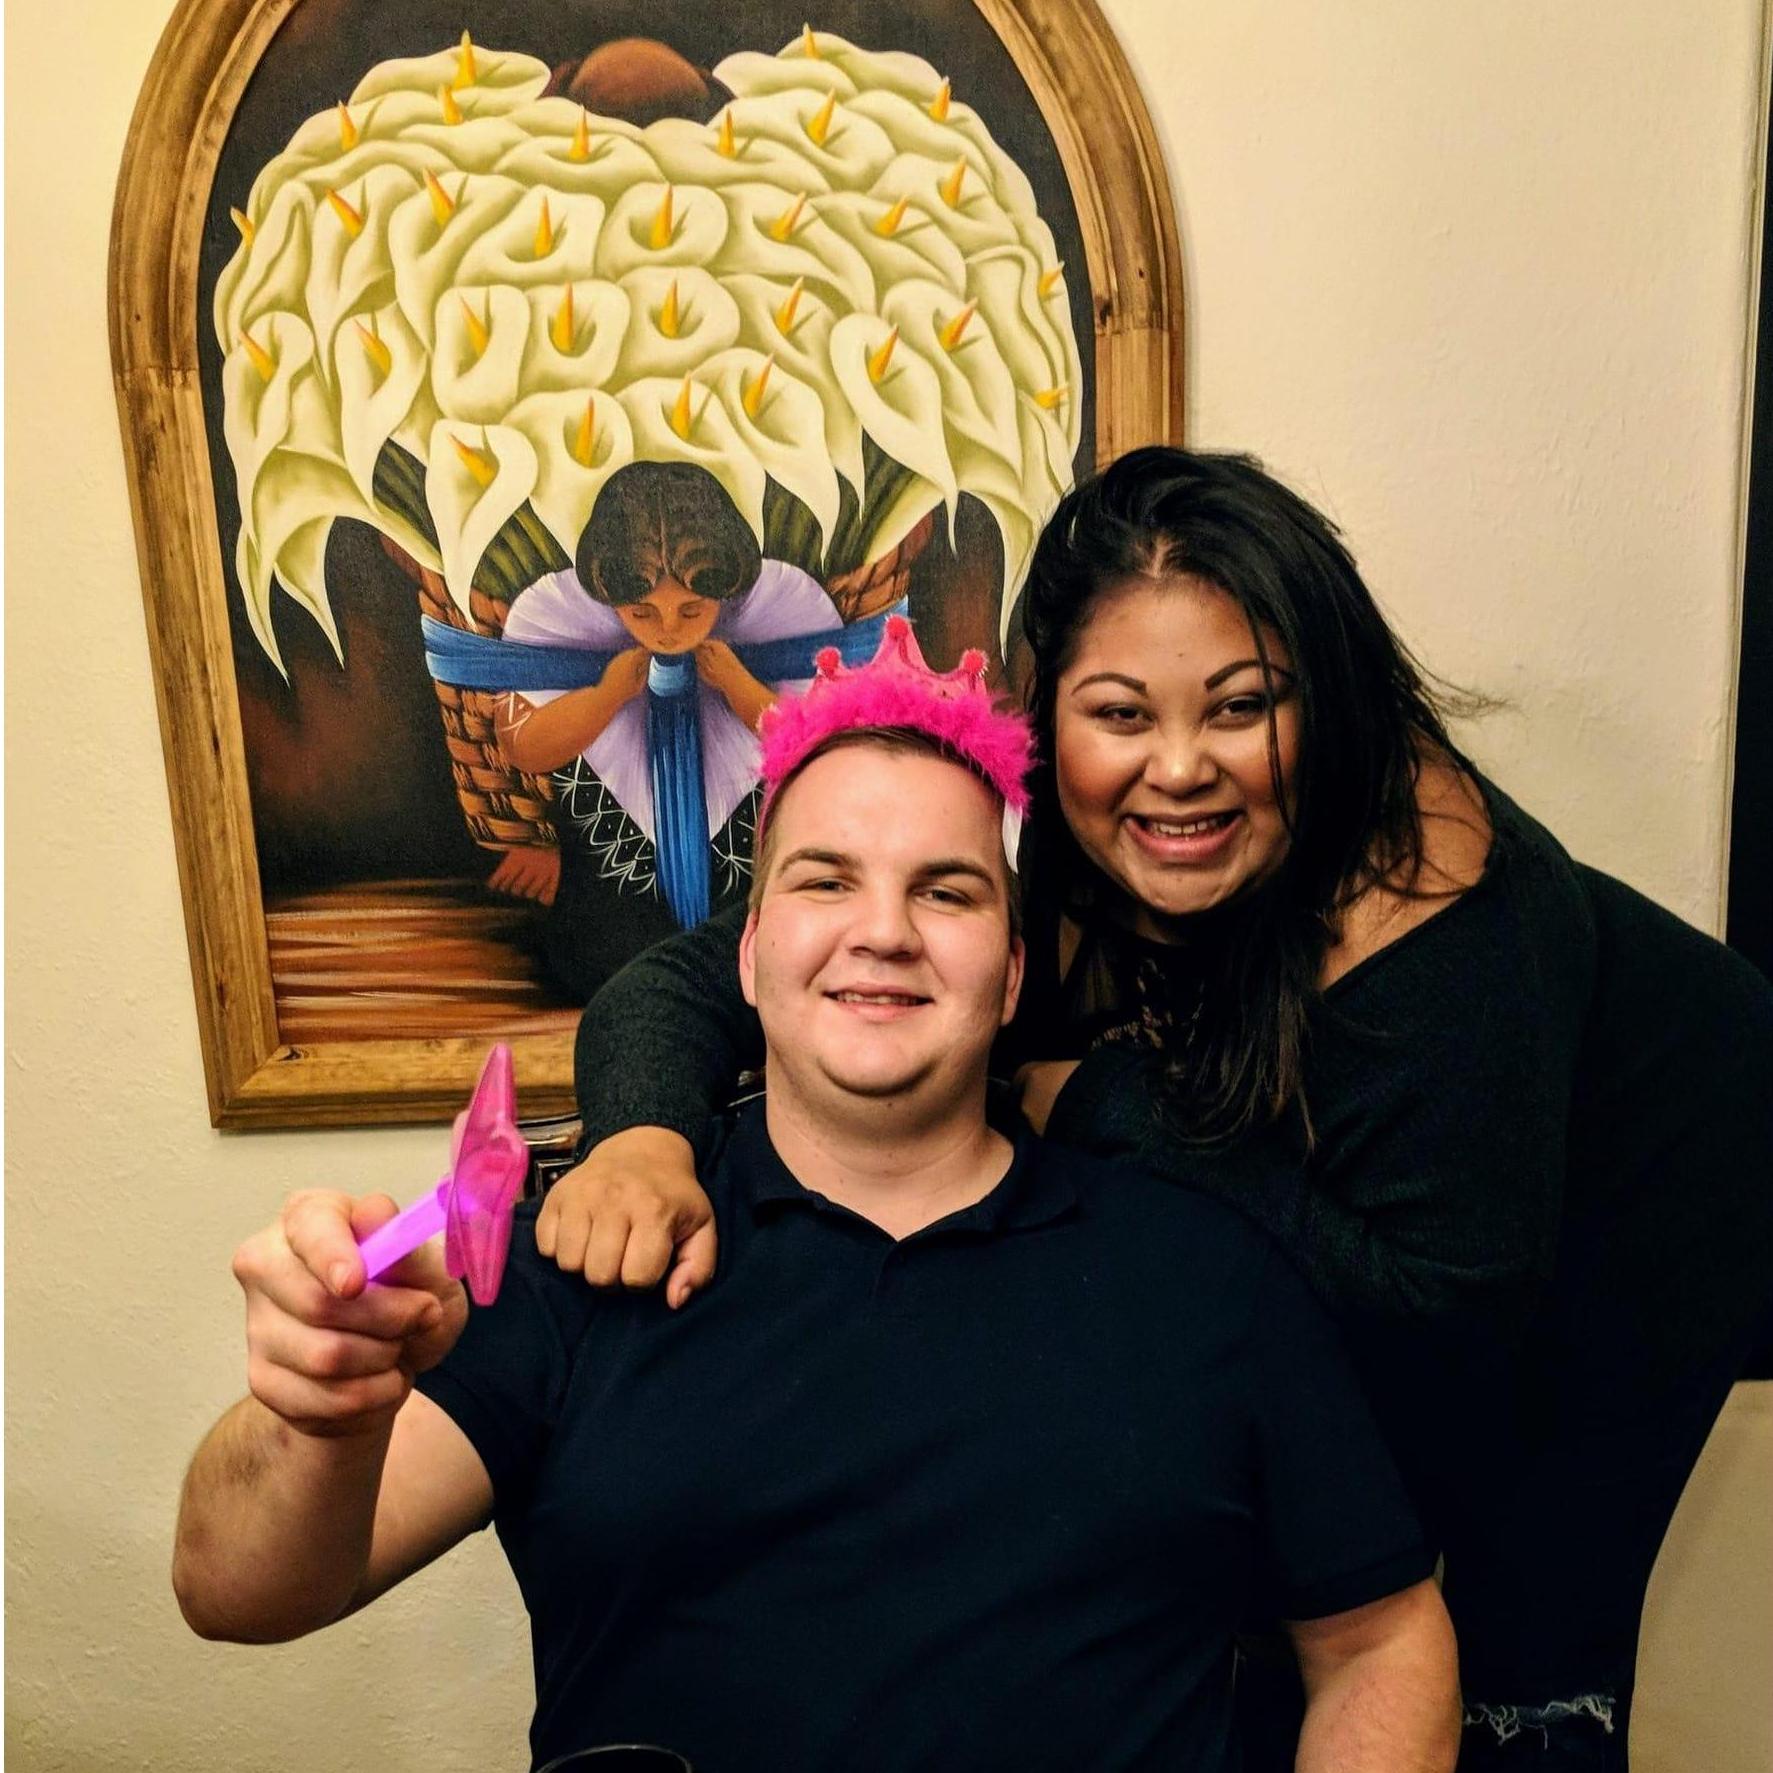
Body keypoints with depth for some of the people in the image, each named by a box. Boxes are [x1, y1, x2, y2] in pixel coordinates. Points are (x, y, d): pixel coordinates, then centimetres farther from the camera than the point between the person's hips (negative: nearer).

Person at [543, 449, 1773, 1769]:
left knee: (1528, 1618, -5)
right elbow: (688, 979, -25)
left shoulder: (1418, 876, -39)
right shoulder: (1029, 855, -26)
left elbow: (1456, 1301, -35)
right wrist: (644, 1139, -47)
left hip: (1632, 1195, -3)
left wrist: (1104, 1105, -37)